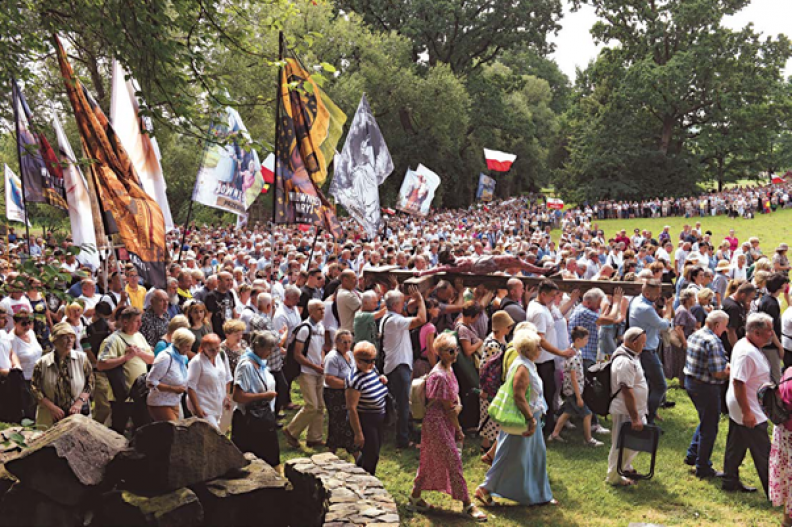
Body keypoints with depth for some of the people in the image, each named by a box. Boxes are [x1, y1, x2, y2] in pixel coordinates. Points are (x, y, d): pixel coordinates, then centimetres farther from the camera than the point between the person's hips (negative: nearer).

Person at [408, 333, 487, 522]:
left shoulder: (448, 369, 8)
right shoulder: (439, 376, -22)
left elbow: (455, 395, 14)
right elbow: (447, 407, -17)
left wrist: (458, 405, -5)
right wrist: (459, 430, -9)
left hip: (445, 421, 10)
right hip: (437, 422, -10)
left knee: (430, 461, 15)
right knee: (454, 461, -4)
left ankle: (415, 499, 26)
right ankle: (467, 505, 3)